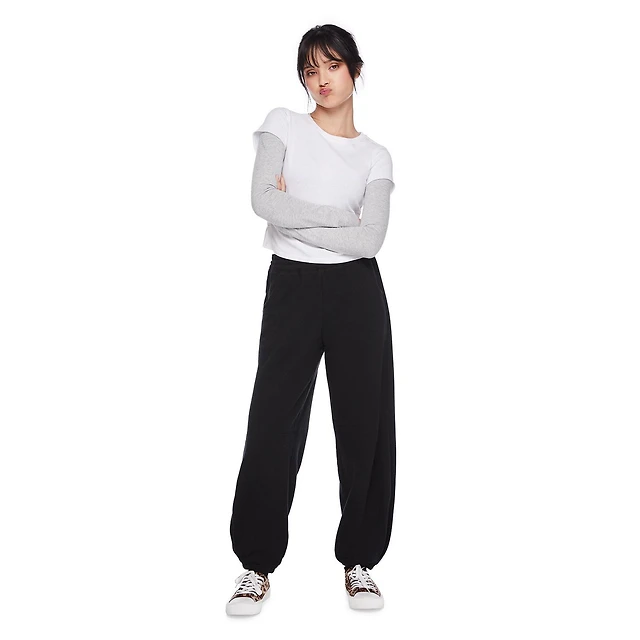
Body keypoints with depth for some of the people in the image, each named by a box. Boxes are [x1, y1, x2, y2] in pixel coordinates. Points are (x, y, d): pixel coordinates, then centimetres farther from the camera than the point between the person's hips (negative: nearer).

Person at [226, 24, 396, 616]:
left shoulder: (376, 157, 8)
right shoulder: (283, 125, 6)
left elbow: (370, 239, -8)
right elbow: (263, 200, -12)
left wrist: (292, 216, -10)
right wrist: (341, 216, -10)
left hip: (357, 293, 2)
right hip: (292, 287, -1)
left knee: (365, 423, 3)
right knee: (274, 424, -1)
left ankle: (358, 559, 19)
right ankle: (259, 564, 14)